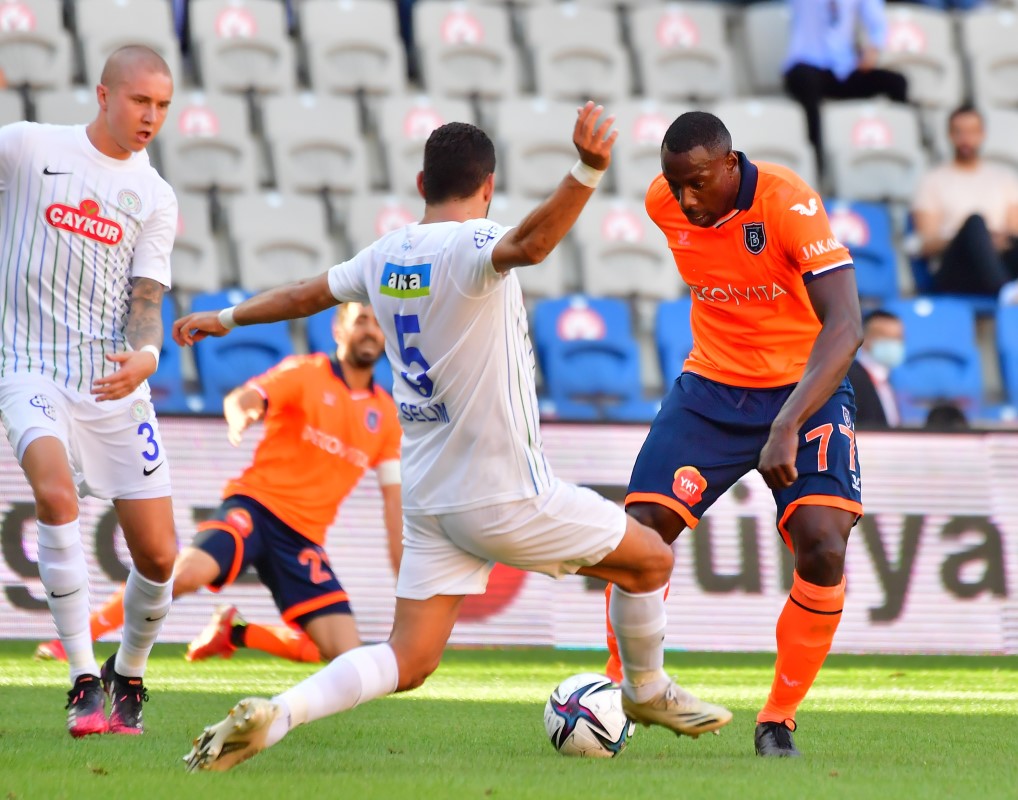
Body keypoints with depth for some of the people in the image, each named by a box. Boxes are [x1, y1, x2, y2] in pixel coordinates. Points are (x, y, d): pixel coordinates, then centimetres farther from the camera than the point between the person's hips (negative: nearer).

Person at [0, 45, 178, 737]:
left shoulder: (155, 198, 7)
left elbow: (146, 302, 1)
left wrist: (142, 359, -22)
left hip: (116, 386, 3)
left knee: (158, 556, -1)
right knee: (56, 493, -30)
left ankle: (128, 678, 27)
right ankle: (85, 680, -24)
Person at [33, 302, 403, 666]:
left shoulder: (385, 414, 11)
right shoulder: (305, 373, 0)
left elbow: (393, 500, 14)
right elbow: (243, 398, -17)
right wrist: (239, 413, -43)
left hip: (304, 539, 4)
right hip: (256, 504, -4)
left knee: (348, 658, -10)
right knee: (188, 571, -32)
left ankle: (234, 632, 11)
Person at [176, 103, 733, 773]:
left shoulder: (388, 254, 6)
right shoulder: (472, 244, -16)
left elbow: (305, 295, 22)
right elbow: (528, 244, -40)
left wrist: (227, 319, 41)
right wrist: (588, 173, -57)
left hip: (427, 499, 7)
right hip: (505, 493, -7)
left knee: (408, 663, 6)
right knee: (651, 559, 15)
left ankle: (272, 716, -15)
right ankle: (648, 692, 35)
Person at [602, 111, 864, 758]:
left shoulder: (790, 203, -25)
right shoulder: (664, 202, -9)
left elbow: (844, 327, -33)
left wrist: (788, 427, -42)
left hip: (804, 388, -4)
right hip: (711, 387, 4)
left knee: (824, 551, -21)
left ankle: (779, 721, -2)